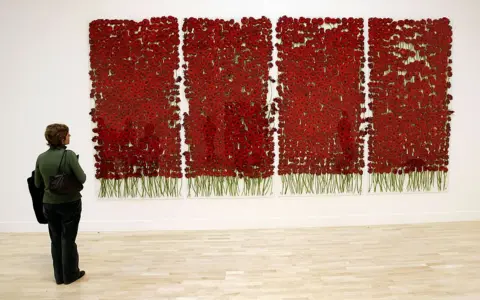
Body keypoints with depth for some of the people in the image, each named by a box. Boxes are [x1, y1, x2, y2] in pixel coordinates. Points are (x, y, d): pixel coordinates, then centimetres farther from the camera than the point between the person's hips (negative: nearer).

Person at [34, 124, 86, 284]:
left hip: (49, 203, 4)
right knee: (68, 239, 9)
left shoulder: (41, 158, -3)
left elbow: (38, 184, 6)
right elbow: (82, 178, -17)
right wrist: (71, 179, 4)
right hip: (70, 203, -4)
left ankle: (59, 276, 25)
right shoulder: (69, 155, -19)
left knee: (55, 239, 15)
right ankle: (70, 274, 21)